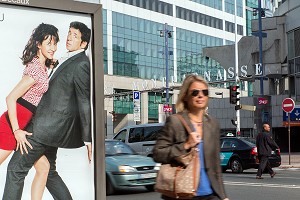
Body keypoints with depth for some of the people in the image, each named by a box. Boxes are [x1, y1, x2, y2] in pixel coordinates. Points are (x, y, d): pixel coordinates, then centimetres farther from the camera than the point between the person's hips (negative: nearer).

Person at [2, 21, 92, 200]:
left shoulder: (80, 64, -16)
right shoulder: (69, 60, 14)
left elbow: (85, 102, -17)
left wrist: (88, 138, -17)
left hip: (48, 125, -10)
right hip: (52, 125, 10)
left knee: (16, 169, -4)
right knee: (49, 171, 18)